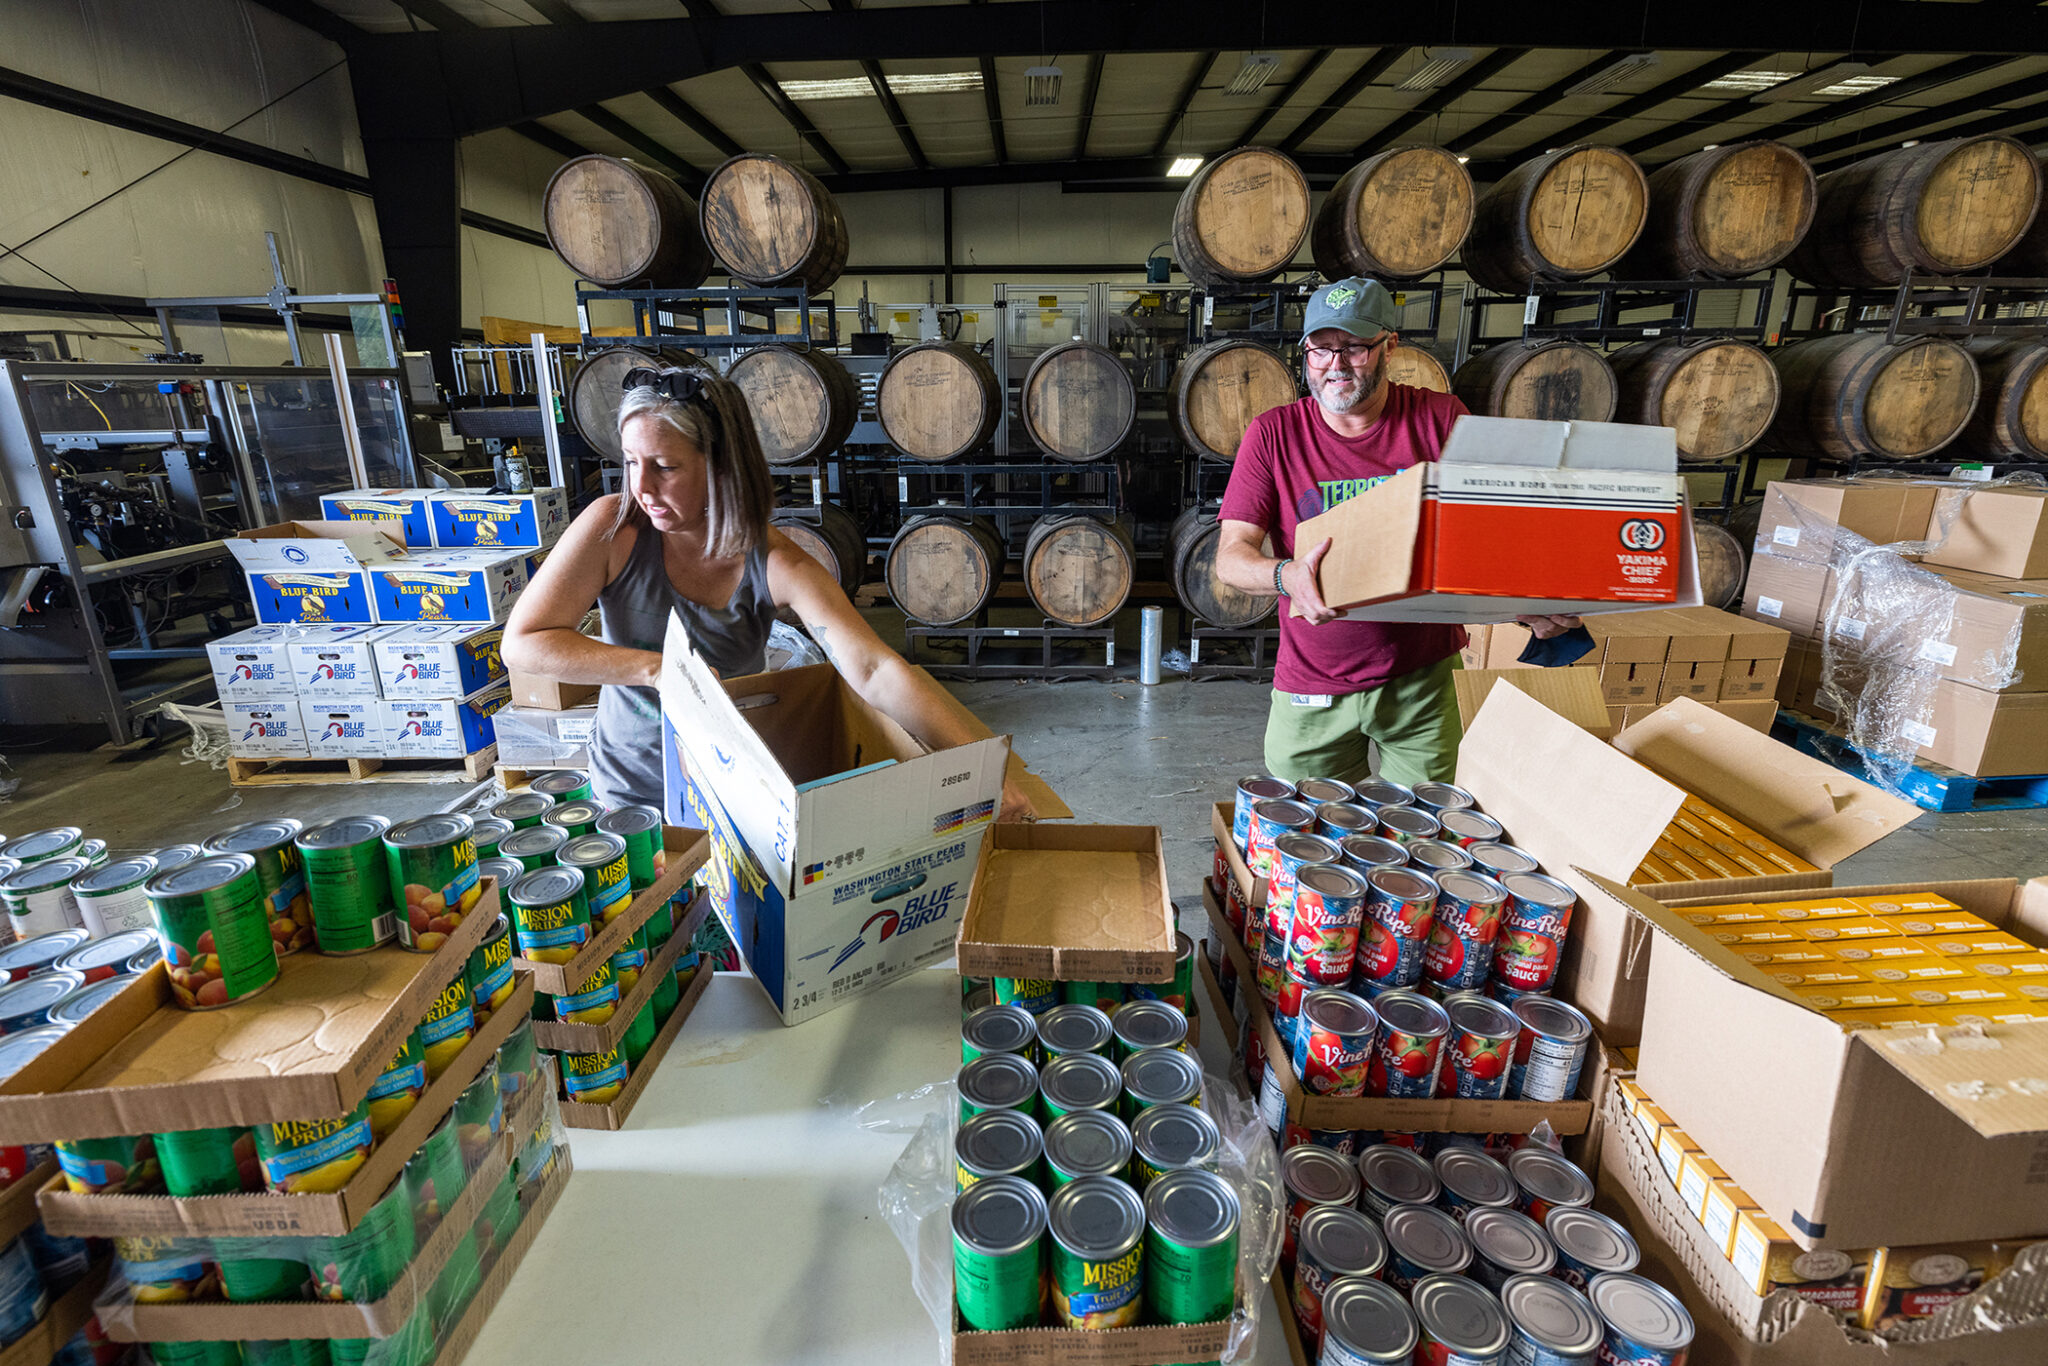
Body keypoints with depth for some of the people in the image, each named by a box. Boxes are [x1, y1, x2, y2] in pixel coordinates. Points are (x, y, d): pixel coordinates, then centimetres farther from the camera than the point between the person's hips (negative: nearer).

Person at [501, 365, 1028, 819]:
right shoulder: (614, 527, -18)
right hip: (632, 788, 1)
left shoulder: (775, 564, -22)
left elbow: (877, 671, -32)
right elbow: (523, 641, -17)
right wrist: (659, 669, -28)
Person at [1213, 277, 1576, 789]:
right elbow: (1231, 554, -10)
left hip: (1422, 678, 1)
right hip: (1312, 689, 0)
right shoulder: (1273, 434, -4)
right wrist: (1285, 575, -32)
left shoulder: (1440, 420, -2)